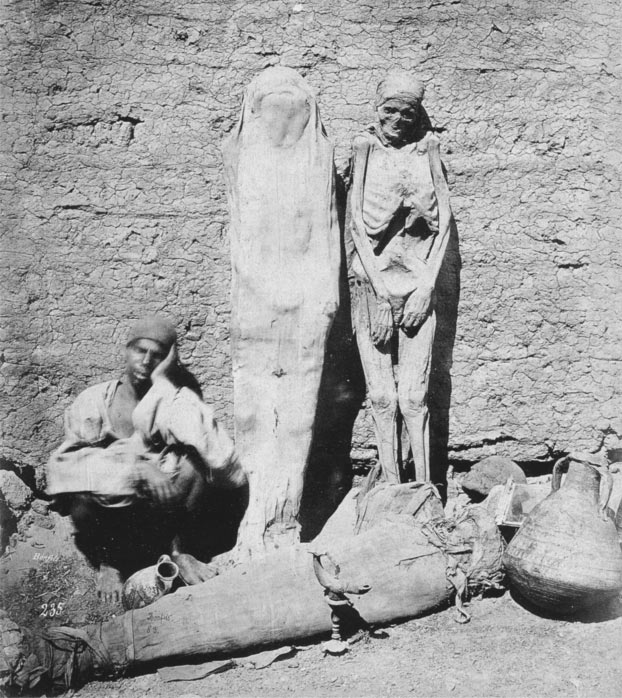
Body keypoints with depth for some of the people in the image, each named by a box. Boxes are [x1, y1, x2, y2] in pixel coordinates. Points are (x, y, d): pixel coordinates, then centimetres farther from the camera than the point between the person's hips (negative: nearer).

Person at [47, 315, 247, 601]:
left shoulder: (179, 400, -9)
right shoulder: (94, 401, -6)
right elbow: (66, 464, -14)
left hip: (166, 511, 0)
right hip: (113, 516, 1)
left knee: (191, 466, -28)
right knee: (82, 507, -32)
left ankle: (181, 549, -4)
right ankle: (107, 559, 2)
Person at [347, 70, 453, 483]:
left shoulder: (428, 154, 9)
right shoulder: (364, 152, 6)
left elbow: (443, 225, 6)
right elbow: (355, 226, 0)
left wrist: (426, 287, -4)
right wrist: (381, 292, -8)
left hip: (418, 284, 0)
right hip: (372, 284, 0)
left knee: (413, 397, -6)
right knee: (382, 397, -1)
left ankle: (424, 490, 1)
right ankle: (392, 488, 8)